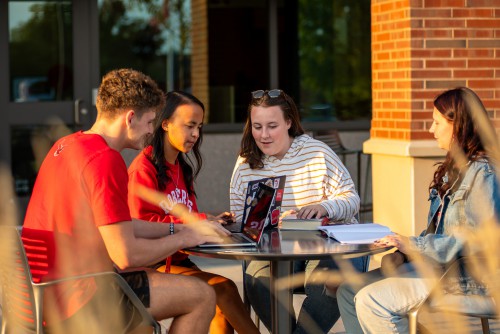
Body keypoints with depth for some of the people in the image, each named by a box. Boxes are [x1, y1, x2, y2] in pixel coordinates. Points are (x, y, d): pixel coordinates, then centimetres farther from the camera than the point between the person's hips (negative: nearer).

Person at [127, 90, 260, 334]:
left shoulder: (183, 168, 17)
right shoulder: (144, 168, -8)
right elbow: (144, 225, -15)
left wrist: (210, 221, -1)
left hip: (179, 260, 7)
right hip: (154, 266, -7)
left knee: (222, 309, -20)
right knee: (223, 288, -24)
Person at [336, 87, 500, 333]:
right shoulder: (453, 169, 17)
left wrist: (413, 246, -22)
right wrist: (403, 253, 3)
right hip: (434, 262, 10)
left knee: (370, 301, -24)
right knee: (348, 292, 1)